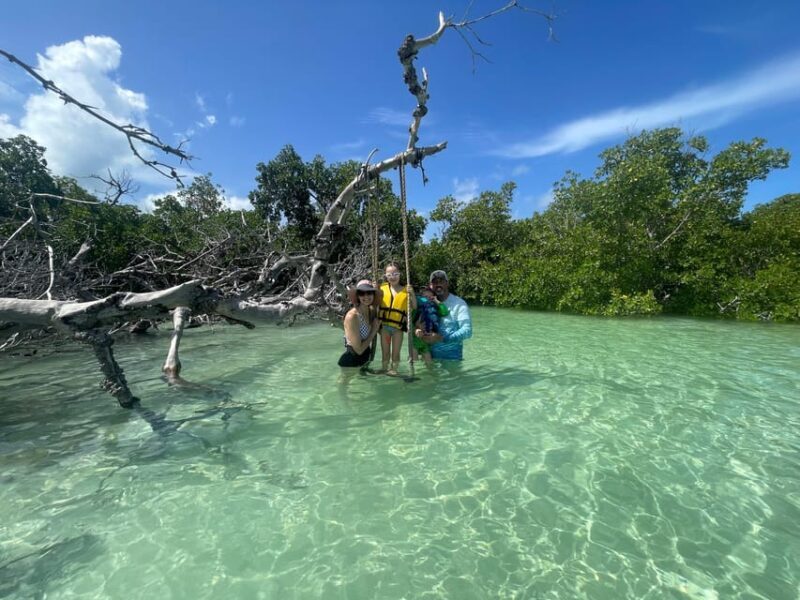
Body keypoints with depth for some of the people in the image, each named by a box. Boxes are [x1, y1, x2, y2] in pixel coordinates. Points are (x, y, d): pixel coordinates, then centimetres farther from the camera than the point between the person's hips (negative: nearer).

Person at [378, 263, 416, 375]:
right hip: (384, 325, 2)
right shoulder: (382, 288, 2)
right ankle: (384, 371, 28)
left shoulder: (405, 290, -3)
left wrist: (412, 294, -18)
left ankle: (394, 370, 27)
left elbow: (414, 307, -4)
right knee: (385, 353, 15)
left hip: (398, 326, -1)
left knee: (396, 353, 12)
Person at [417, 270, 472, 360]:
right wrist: (417, 330, -18)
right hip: (430, 354, 4)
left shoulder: (459, 304, -9)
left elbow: (467, 331, -18)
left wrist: (441, 338, -26)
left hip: (451, 356, -3)